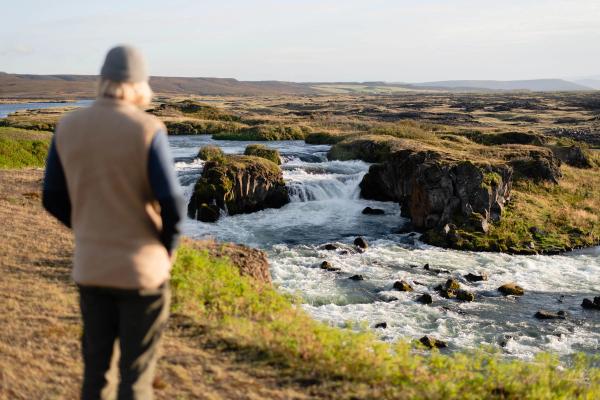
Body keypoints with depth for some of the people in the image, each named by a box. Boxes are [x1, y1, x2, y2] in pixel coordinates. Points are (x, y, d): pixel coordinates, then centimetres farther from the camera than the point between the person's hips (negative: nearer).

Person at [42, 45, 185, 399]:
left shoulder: (69, 127, -2)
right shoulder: (147, 130, -16)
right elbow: (172, 204, -18)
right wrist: (168, 250, 0)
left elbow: (53, 199, 4)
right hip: (142, 269, -4)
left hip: (89, 268, 4)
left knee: (97, 369, 19)